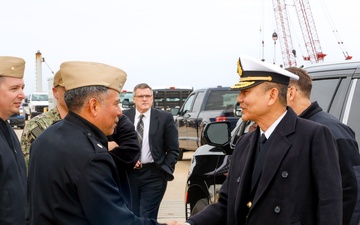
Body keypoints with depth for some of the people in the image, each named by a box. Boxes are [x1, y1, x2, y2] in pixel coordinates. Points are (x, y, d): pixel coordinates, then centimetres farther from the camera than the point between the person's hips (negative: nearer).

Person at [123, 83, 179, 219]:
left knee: (147, 218, -4)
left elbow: (173, 149, 2)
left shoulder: (165, 118, -1)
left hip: (153, 175, -2)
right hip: (128, 174, 3)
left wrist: (165, 171, -7)